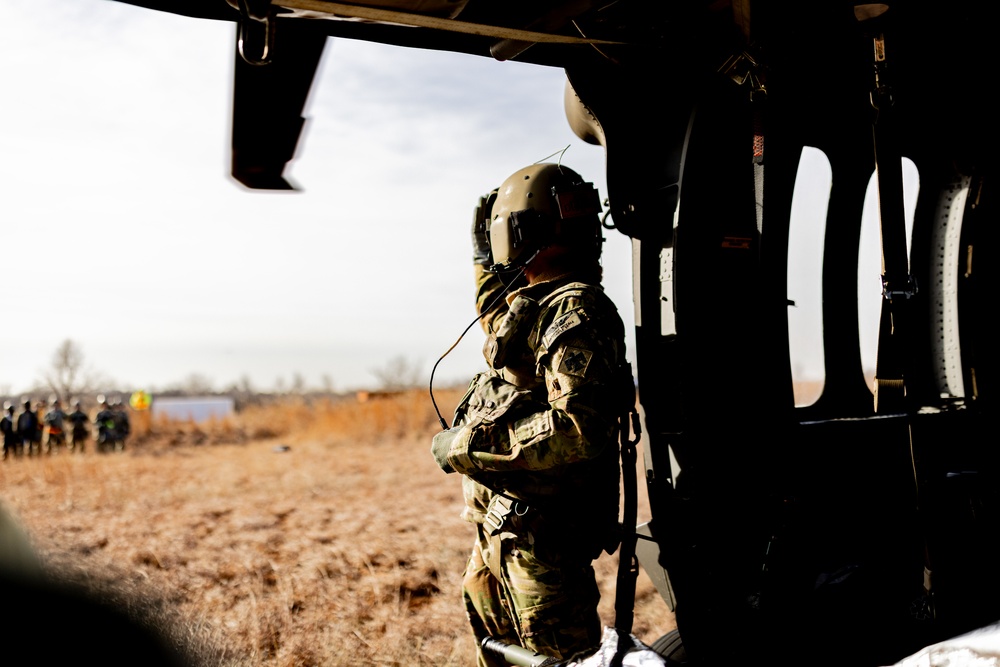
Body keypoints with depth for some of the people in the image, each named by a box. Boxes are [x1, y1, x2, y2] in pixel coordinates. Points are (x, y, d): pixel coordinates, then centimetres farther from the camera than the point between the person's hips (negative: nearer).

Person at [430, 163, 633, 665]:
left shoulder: (577, 314, -20)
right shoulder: (539, 302, 11)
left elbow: (579, 429, -31)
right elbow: (503, 328, 37)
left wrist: (468, 447, -23)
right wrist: (485, 261, 34)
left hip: (542, 534, -11)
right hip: (501, 526, 11)